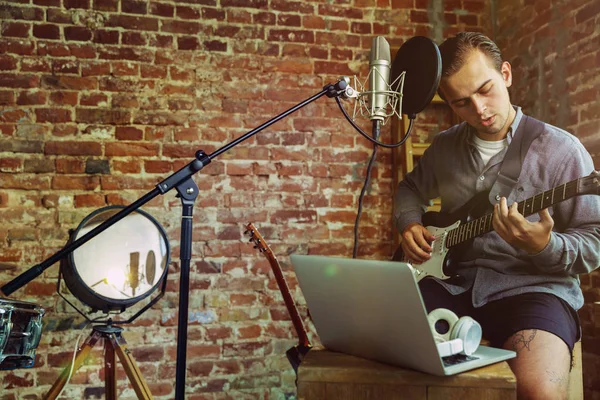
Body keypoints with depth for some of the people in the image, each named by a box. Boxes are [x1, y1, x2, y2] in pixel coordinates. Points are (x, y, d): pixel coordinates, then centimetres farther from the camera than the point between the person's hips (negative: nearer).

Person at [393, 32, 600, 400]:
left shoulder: (561, 150, -5)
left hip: (533, 287, -4)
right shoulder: (444, 146, 10)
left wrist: (544, 247, -25)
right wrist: (410, 224, 4)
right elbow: (410, 188, 26)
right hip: (456, 284, 5)